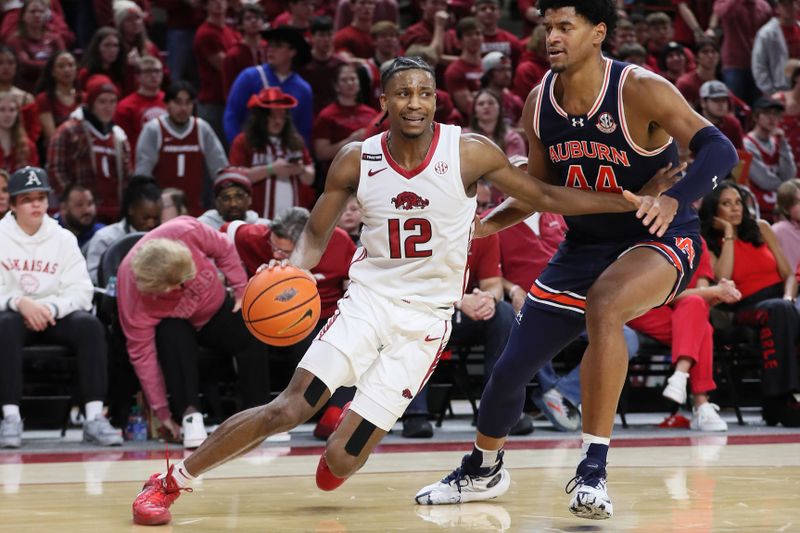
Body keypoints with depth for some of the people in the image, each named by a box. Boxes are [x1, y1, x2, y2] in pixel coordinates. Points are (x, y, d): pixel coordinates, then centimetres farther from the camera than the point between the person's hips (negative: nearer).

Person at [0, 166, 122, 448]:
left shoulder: (63, 239, 5)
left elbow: (81, 291, -3)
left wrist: (51, 308, -22)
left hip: (54, 316, 2)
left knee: (90, 324, -28)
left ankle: (94, 418, -33)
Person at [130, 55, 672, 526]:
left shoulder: (469, 152, -9)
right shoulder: (357, 160, -4)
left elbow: (547, 196, 0)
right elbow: (316, 233, 7)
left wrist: (631, 202, -7)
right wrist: (291, 271, -14)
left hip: (426, 318, -1)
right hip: (368, 300, 1)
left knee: (342, 462, -8)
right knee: (288, 408, -17)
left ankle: (343, 451, 31)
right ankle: (171, 481, -1)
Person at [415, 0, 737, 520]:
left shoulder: (639, 91, -21)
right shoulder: (540, 104, -4)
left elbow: (720, 149, -27)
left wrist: (673, 200, -43)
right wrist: (487, 224, -7)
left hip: (659, 240, -6)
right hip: (583, 244, 6)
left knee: (603, 306, -39)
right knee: (511, 368, 6)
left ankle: (594, 468, -31)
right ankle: (482, 470, 37)